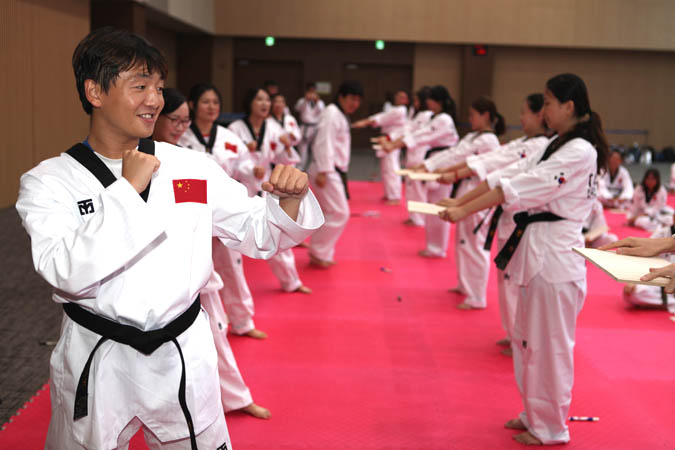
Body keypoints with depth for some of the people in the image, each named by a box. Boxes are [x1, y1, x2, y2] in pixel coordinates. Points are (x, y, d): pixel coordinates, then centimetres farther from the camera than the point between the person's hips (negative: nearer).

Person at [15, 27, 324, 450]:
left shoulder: (192, 168, -1)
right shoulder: (49, 181, -8)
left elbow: (259, 232, 4)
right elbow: (67, 272, -22)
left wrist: (289, 199, -16)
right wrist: (127, 190, -21)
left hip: (183, 357, 2)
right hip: (96, 365, -1)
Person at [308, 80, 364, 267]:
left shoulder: (341, 116, 18)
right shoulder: (331, 114, -15)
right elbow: (323, 144, -23)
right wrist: (322, 172, -28)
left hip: (335, 171, 10)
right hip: (326, 172, -10)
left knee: (331, 214, 14)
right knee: (339, 214, -11)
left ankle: (321, 254, 23)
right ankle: (318, 252, -1)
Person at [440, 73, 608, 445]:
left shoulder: (580, 152, -16)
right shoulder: (558, 146, 16)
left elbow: (523, 186, -23)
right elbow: (509, 175, 9)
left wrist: (466, 211, -23)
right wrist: (460, 201, 0)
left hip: (555, 257, -10)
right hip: (540, 252, 10)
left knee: (550, 345, 2)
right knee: (528, 340, 19)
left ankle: (550, 428, 18)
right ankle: (535, 414, 34)